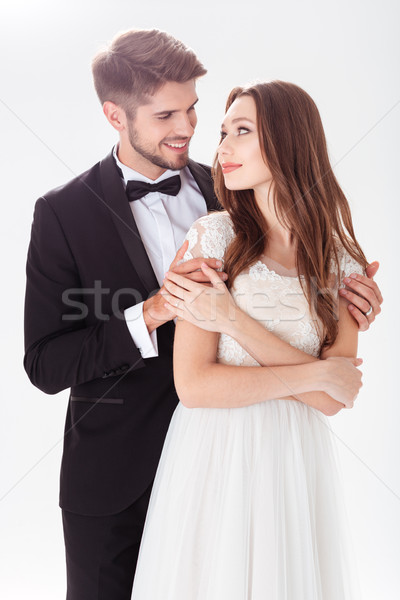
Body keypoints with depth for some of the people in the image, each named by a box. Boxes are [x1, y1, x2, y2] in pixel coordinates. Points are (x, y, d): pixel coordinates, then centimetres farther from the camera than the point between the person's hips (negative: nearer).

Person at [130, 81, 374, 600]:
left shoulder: (342, 263, -2)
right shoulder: (214, 236, -8)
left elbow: (332, 400, -11)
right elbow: (194, 385, -14)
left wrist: (233, 319, -19)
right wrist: (316, 373, -13)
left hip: (294, 459, 2)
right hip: (212, 455, -1)